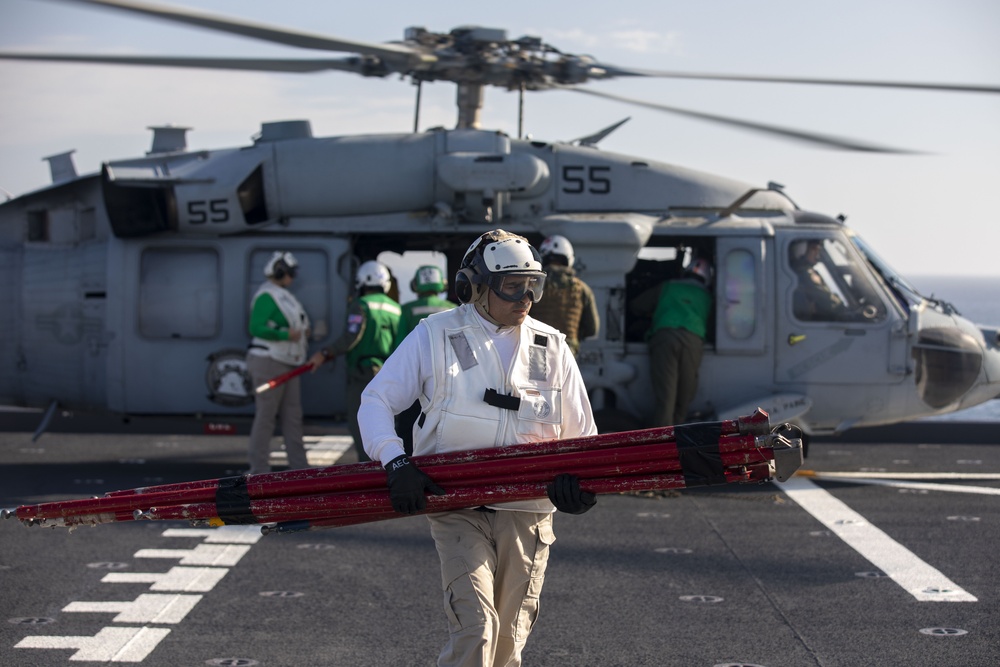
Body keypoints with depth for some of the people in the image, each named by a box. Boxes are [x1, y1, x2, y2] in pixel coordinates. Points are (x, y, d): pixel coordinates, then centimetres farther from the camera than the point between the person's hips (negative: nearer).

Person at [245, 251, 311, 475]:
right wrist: (286, 335, -22)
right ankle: (259, 469, -2)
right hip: (269, 362, -10)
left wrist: (302, 332, 5)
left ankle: (299, 466, 12)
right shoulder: (266, 295, -13)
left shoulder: (282, 294, 18)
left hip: (286, 364, 10)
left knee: (292, 416, 9)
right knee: (265, 416, -6)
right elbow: (257, 328, -22)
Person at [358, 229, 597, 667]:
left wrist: (580, 477, -11)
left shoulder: (552, 348, 8)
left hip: (526, 512, 3)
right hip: (457, 511, -3)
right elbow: (376, 402, 0)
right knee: (475, 629, -18)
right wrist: (396, 462, -17)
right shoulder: (435, 336, 0)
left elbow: (581, 436, 12)